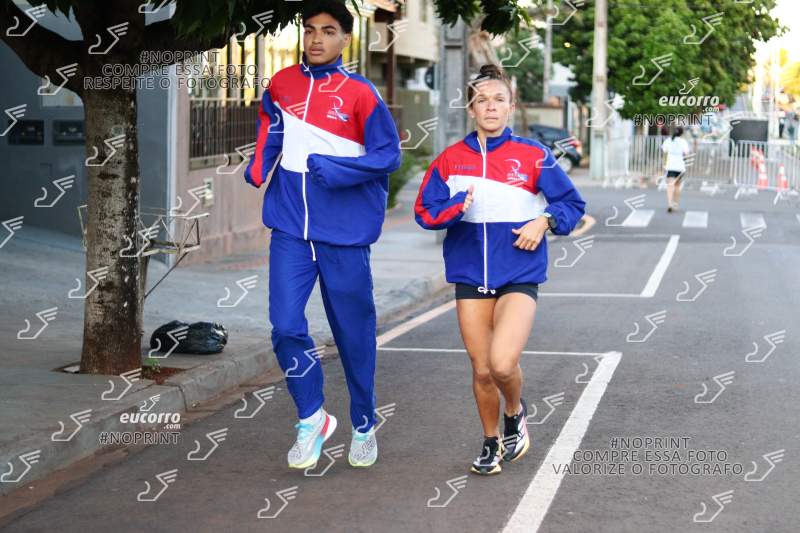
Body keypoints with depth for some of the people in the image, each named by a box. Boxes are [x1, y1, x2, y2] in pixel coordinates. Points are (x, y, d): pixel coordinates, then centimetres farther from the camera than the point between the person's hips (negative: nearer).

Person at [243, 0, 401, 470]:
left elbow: (389, 156, -6)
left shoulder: (360, 93, -6)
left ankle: (364, 427, 26)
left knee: (354, 335, 7)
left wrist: (333, 169, -17)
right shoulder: (282, 83, 5)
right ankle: (312, 418, 11)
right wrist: (258, 168, 3)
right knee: (286, 328, -9)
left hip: (344, 234, -3)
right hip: (291, 229, 3)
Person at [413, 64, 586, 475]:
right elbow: (424, 211, 3)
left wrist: (545, 220, -12)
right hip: (470, 274, 3)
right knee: (481, 369, 6)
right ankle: (492, 443, 29)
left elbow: (572, 204, 7)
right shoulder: (451, 159, 4)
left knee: (502, 363, -19)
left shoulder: (533, 156, -2)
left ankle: (515, 413, 14)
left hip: (519, 275, -3)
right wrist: (457, 206, -16)